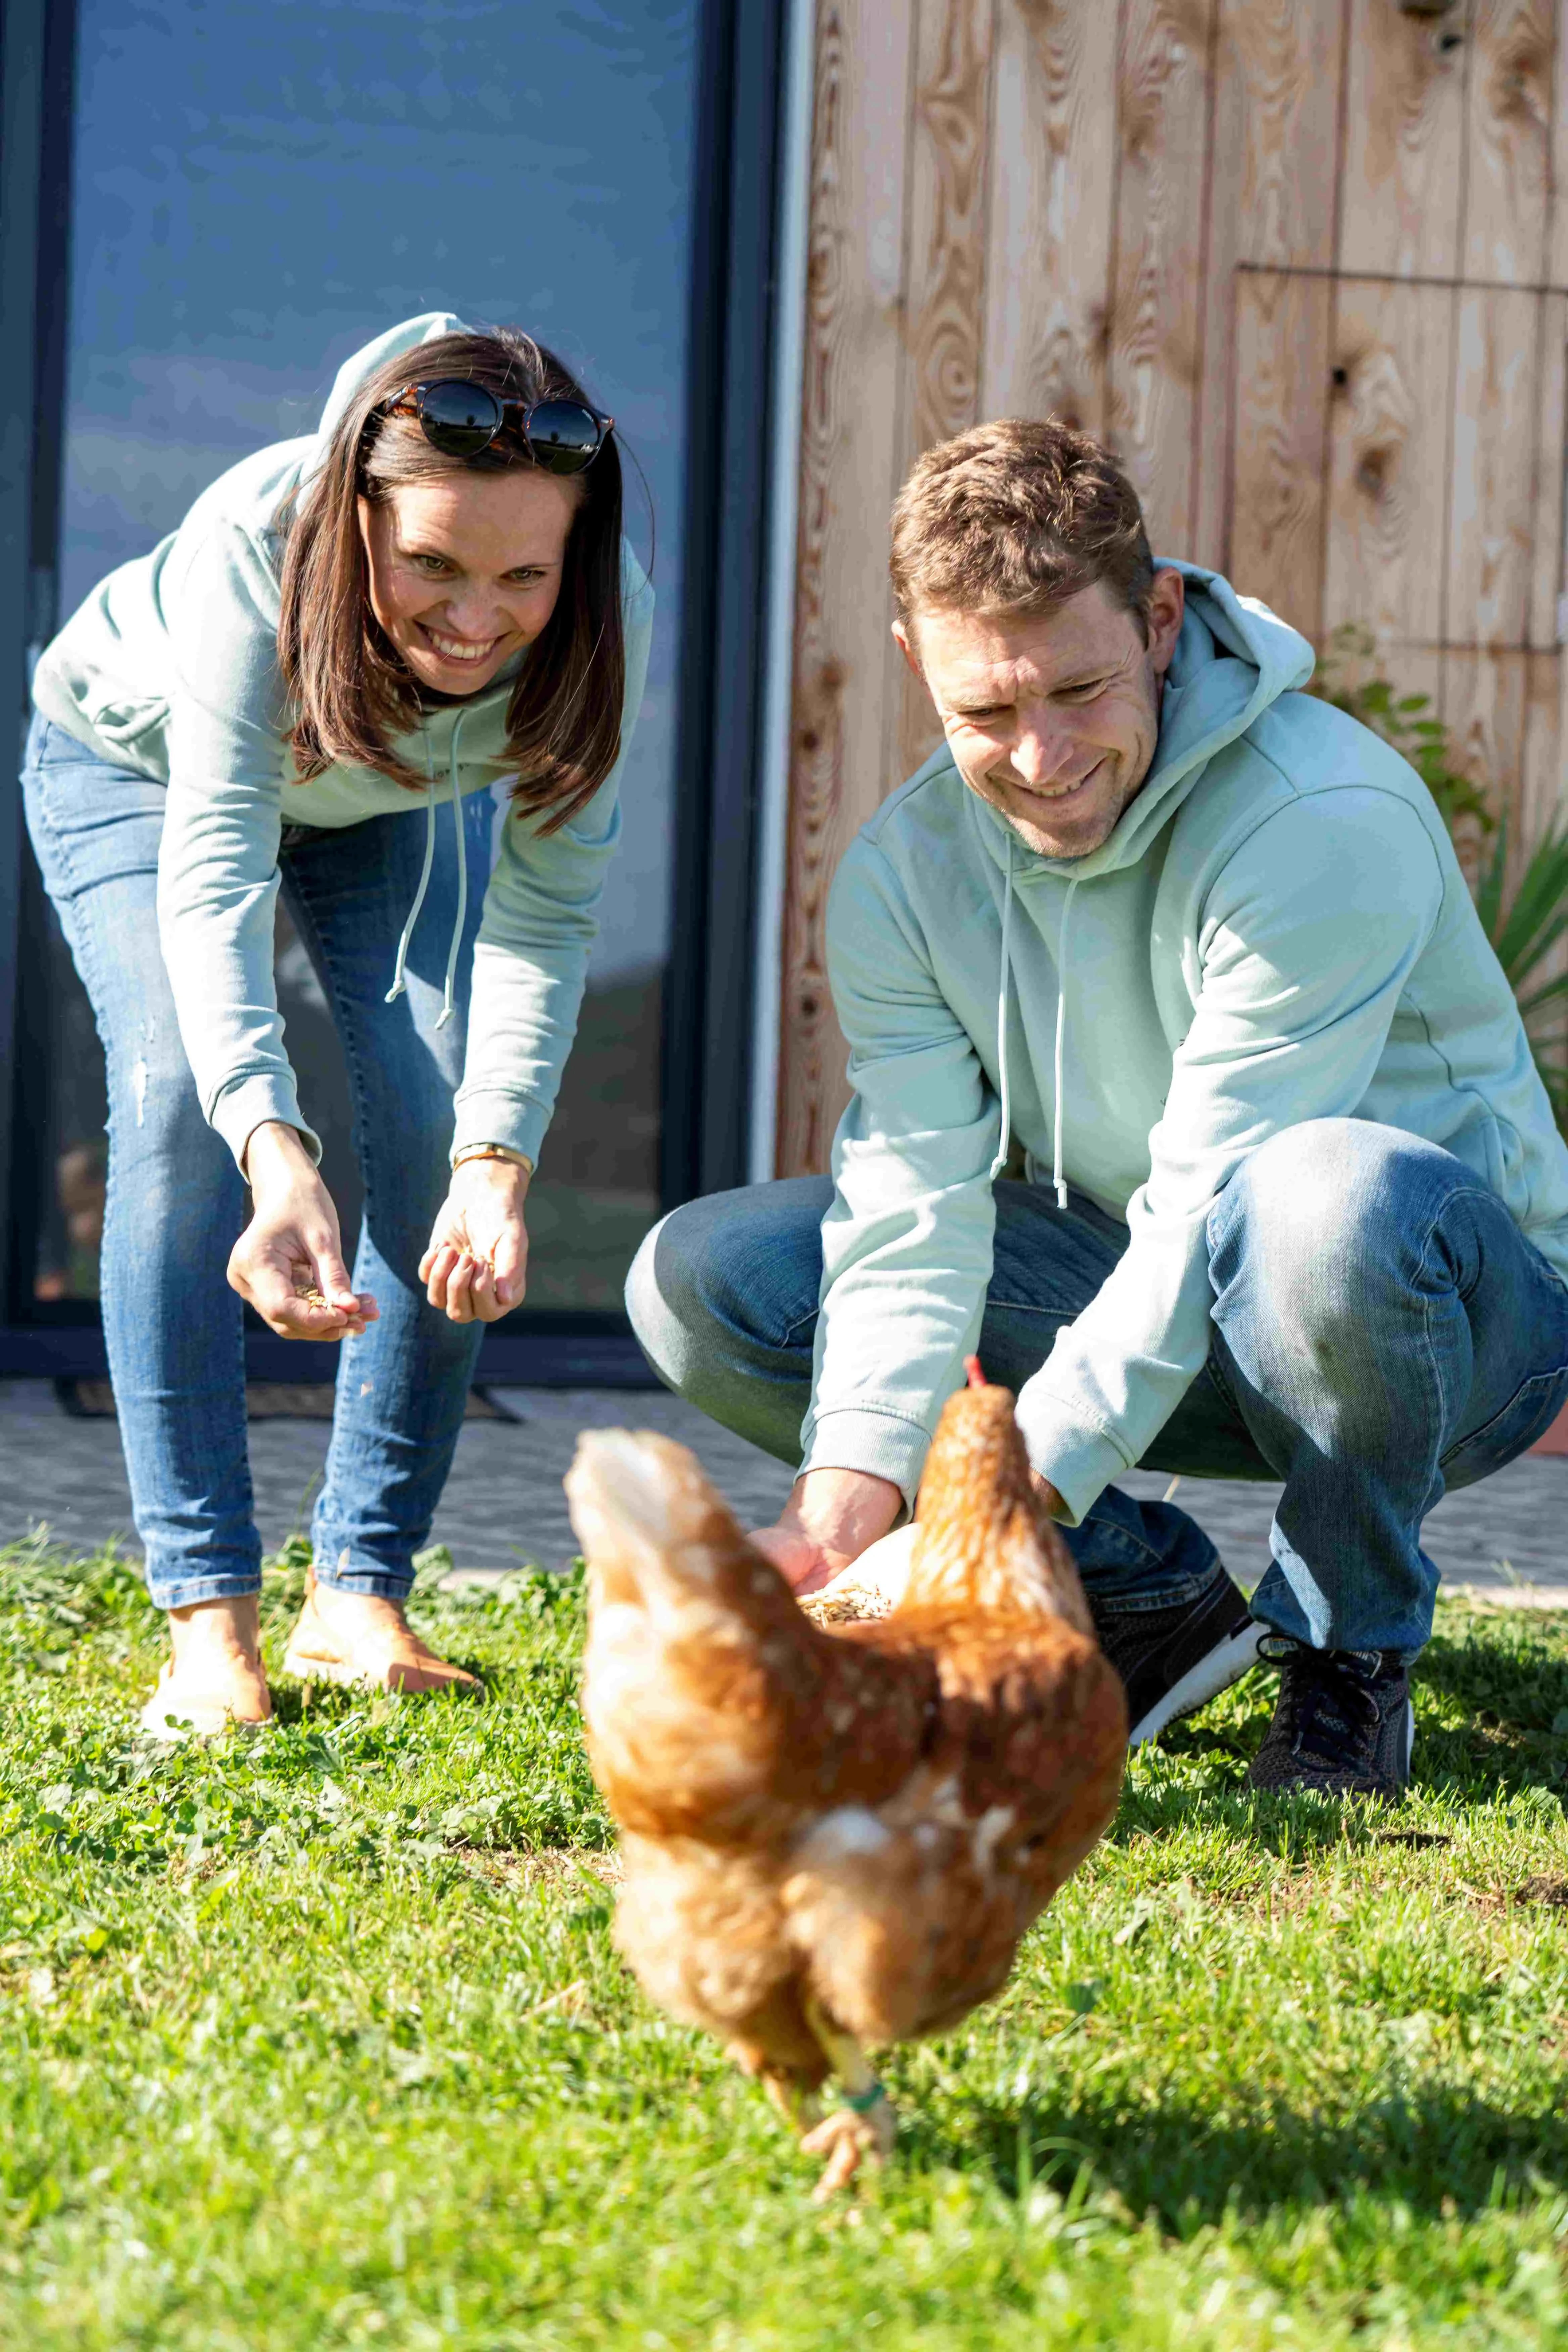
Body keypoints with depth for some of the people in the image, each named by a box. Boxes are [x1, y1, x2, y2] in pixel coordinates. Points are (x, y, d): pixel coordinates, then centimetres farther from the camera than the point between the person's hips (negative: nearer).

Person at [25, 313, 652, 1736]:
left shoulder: (604, 618, -35)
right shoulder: (254, 544, -45)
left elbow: (545, 912, -30)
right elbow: (213, 879, -48)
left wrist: (500, 1161, -45)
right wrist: (274, 1150, -63)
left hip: (396, 801, 3)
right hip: (136, 760, -3)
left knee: (445, 1131, -14)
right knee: (183, 1101, -23)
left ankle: (360, 1599, -3)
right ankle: (209, 1619, -20)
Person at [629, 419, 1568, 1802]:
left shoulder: (1328, 829, -26)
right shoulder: (904, 873, -7)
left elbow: (1205, 1215, -31)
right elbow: (913, 1217, -16)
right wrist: (844, 1509, -34)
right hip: (1138, 1308, 6)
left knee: (1331, 1188, -43)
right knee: (702, 1278, -9)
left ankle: (1348, 1650, -14)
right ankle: (1155, 1597, -3)